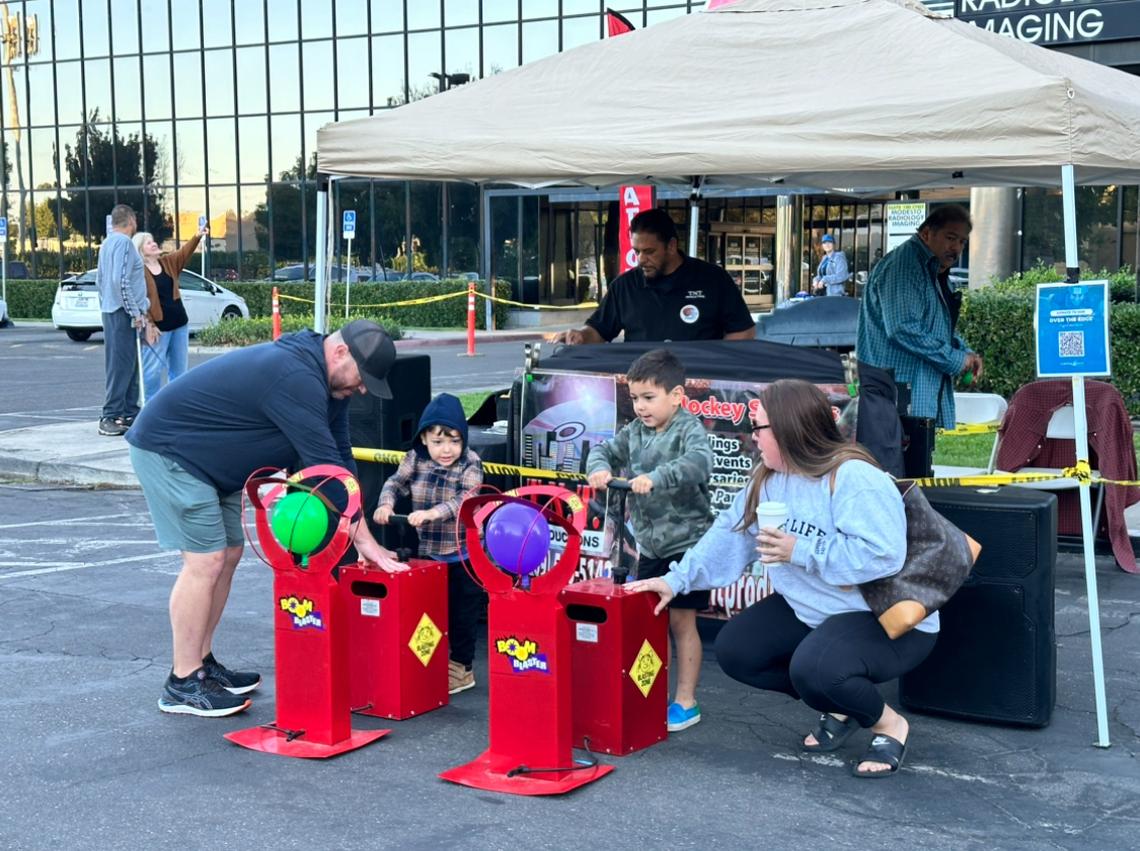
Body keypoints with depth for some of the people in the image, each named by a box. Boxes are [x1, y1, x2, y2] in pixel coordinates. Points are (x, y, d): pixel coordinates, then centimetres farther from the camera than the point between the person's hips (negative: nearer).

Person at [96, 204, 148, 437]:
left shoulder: (107, 243, 16)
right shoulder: (123, 242, -13)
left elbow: (100, 279, 22)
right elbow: (121, 280, -21)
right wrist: (135, 312, -17)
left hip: (111, 311, 10)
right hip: (123, 312, -10)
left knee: (128, 364, 13)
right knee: (121, 365, -9)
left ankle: (129, 413, 18)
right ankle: (111, 417, -10)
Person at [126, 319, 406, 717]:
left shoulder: (324, 383, 4)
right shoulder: (296, 379, -29)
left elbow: (339, 457, 6)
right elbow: (325, 466, -28)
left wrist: (362, 537, 0)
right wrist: (364, 539, -23)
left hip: (209, 460, 11)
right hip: (168, 449, -11)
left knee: (228, 554, 10)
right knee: (206, 560, -12)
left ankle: (202, 662, 20)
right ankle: (183, 685, -5)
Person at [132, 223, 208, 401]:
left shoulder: (168, 262, 9)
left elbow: (184, 253, -6)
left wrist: (197, 237, -23)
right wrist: (148, 324, -20)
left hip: (179, 322, 7)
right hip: (158, 326, -7)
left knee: (179, 368, 11)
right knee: (153, 369, -4)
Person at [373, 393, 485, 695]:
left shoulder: (470, 464, -16)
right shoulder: (415, 458, -4)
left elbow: (465, 500, -28)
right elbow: (396, 482, 3)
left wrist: (432, 512, -43)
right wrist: (386, 503, -19)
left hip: (464, 554, -4)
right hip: (428, 552, 5)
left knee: (462, 612, 4)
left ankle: (462, 667, 16)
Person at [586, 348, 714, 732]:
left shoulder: (689, 430, -14)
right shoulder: (635, 432, 7)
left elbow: (699, 462, -31)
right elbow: (605, 450, 7)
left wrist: (655, 478, -43)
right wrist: (599, 468, -17)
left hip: (686, 544, -7)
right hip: (650, 545, 7)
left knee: (680, 620, -2)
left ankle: (686, 701, 7)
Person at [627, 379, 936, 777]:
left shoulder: (853, 479, -26)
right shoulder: (768, 479, 1)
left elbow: (882, 554, -36)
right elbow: (729, 534, 6)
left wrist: (801, 551, -28)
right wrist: (677, 579, 1)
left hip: (889, 620, -9)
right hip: (809, 610, 9)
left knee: (813, 668, -34)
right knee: (735, 650, -1)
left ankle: (888, 722, -3)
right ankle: (839, 704, 13)